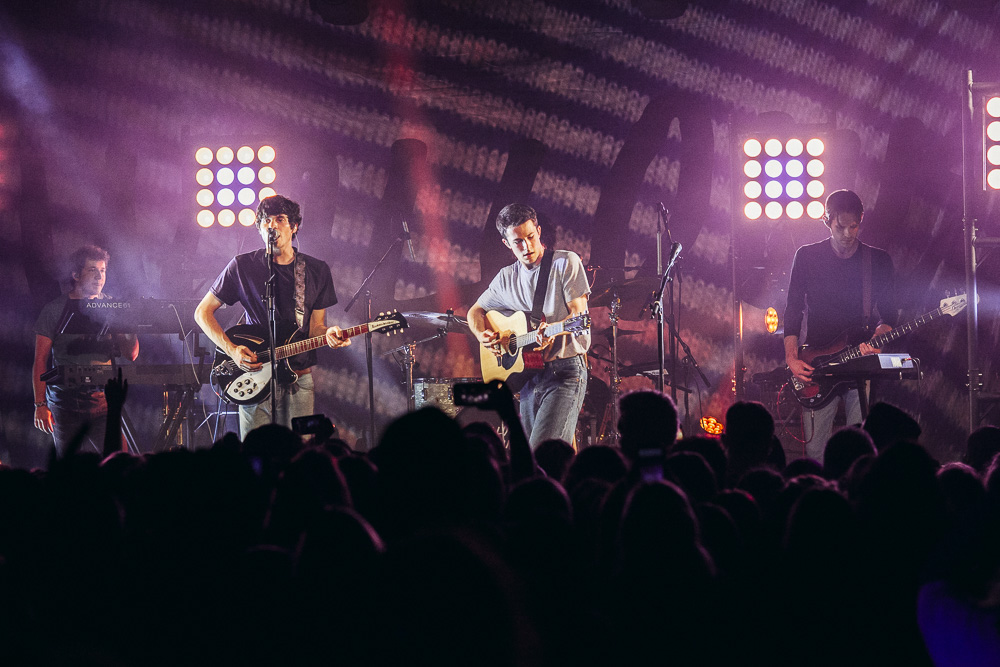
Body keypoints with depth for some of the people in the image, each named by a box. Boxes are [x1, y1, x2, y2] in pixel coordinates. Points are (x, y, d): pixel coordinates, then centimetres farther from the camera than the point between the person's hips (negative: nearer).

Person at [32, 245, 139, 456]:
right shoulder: (55, 310, 2)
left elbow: (131, 354, 7)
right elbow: (40, 361, 2)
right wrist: (40, 404, -6)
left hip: (104, 404, 1)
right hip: (65, 405, -1)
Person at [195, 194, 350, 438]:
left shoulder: (317, 271, 8)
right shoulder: (243, 267, 1)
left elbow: (316, 327, 8)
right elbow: (203, 312, 5)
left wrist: (329, 335, -17)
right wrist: (231, 350, -8)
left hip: (299, 380, 1)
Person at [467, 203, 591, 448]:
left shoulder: (566, 263, -3)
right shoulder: (507, 278, 13)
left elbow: (578, 314, -10)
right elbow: (476, 311, 26)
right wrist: (482, 335, 4)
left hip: (565, 370, -7)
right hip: (530, 375, 7)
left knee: (542, 453, -23)